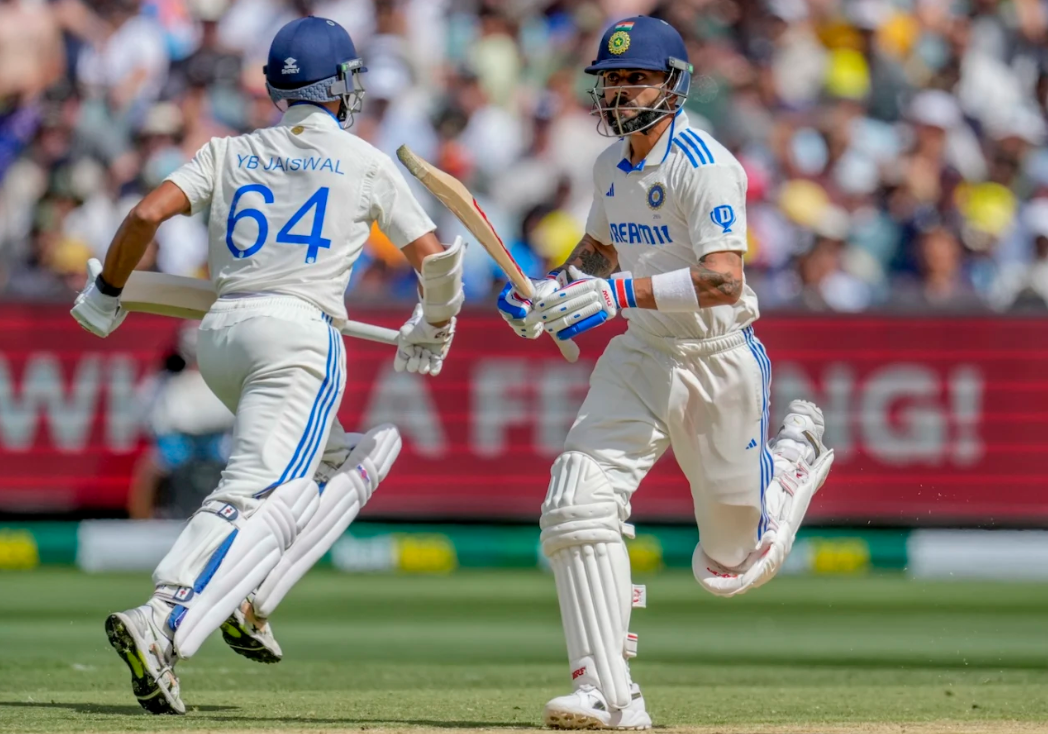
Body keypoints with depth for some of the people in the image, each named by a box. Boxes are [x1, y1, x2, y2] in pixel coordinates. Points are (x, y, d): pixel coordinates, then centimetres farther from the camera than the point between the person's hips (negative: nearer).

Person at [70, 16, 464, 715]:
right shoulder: (367, 164, 8)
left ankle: (247, 601, 7)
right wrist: (434, 327, 28)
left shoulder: (231, 153, 15)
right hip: (301, 330, -6)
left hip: (220, 331, 6)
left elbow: (148, 214, 1)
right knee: (259, 497, -17)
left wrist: (106, 293, 14)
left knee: (348, 458, 23)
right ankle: (161, 626, -38)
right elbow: (434, 256, 9)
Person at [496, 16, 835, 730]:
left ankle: (798, 449, 41)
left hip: (719, 359, -6)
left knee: (730, 567, 10)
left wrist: (618, 292, -39)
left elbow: (723, 280, -31)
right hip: (642, 356, 6)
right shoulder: (613, 164, 5)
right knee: (577, 504, -19)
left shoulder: (706, 166, -20)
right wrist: (551, 292, 4)